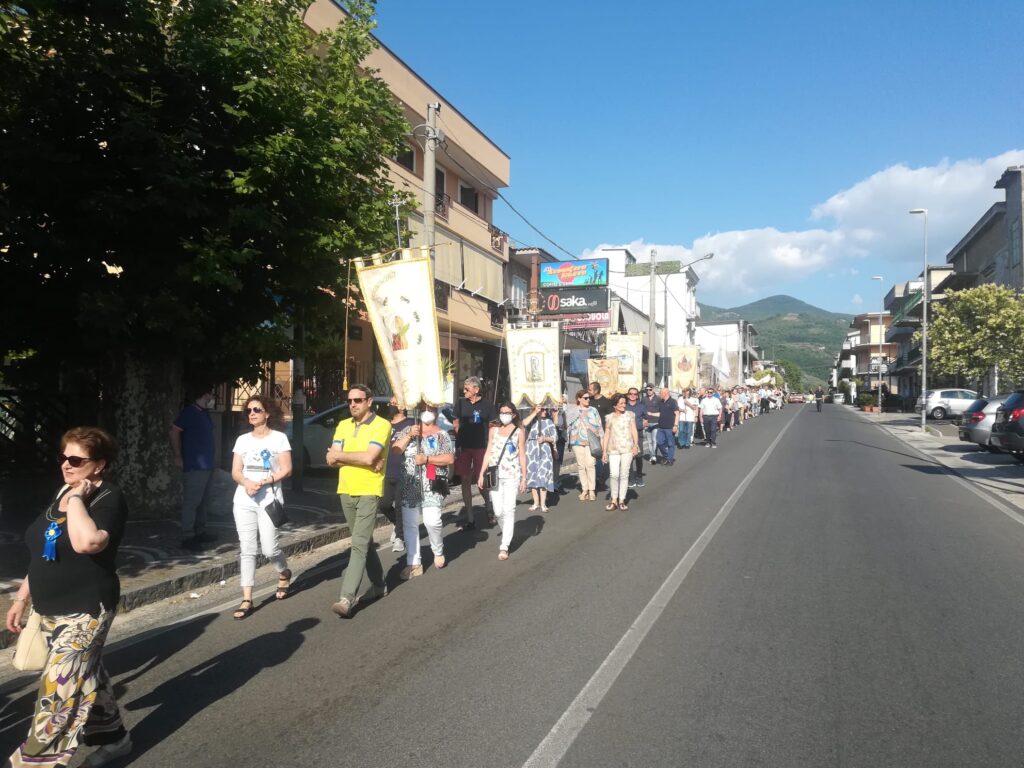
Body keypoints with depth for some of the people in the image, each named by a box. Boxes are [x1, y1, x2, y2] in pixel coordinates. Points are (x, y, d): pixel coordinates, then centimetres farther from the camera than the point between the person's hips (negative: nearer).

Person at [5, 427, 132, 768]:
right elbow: (44, 555, 17)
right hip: (51, 611, 8)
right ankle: (113, 736, 34)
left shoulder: (109, 499, -16)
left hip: (84, 611, -8)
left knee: (58, 690, -5)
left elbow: (86, 542, -35)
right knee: (85, 677, 18)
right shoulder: (61, 495, 9)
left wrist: (76, 498, -24)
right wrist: (22, 598, 16)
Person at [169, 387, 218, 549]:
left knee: (201, 501, 14)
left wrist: (213, 454, 16)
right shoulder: (188, 412, -9)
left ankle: (200, 532, 21)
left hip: (207, 464, 9)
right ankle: (187, 537, -6)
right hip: (194, 465, -9)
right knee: (191, 502, -8)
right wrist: (178, 456, -17)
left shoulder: (205, 413, 16)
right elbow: (174, 432, -15)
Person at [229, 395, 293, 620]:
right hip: (243, 501, 3)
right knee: (246, 549, -1)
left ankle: (284, 573, 28)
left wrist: (264, 482, -18)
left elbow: (286, 470, -4)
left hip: (269, 500, -3)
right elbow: (235, 471, 8)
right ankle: (246, 599, 2)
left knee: (269, 548, -5)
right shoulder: (242, 440, 12)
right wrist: (246, 482, -14)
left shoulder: (279, 438, 1)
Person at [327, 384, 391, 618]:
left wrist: (340, 455, -8)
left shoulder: (381, 425, -9)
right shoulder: (343, 425, 10)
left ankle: (347, 597, -13)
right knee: (364, 541, 16)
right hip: (346, 491, 7)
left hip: (368, 492, -7)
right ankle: (378, 584, 30)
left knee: (359, 545, -10)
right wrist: (361, 459, -13)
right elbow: (331, 460, 0)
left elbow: (369, 457, -21)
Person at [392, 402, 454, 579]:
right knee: (409, 524, 2)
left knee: (431, 521, -15)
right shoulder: (408, 430, 11)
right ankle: (414, 563, 9)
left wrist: (427, 459, -16)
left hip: (432, 487, -3)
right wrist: (409, 436, -11)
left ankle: (438, 551, 13)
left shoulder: (442, 435, 3)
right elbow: (394, 451, 1)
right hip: (409, 487, 3)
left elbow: (450, 459, -6)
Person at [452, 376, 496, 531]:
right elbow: (456, 424, 10)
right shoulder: (461, 403, 5)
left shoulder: (487, 405, -1)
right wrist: (456, 445, -2)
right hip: (464, 447, 3)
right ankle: (470, 517, 13)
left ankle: (488, 503, 32)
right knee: (466, 481, 5)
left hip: (481, 447, -2)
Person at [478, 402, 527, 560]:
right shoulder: (493, 430, 9)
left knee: (509, 510, -8)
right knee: (498, 511, 1)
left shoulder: (519, 432, 3)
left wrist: (524, 478, -1)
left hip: (512, 476, -2)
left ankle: (504, 546, -4)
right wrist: (481, 474, 6)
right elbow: (489, 453, 11)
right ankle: (506, 534, 28)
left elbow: (522, 456, 4)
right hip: (495, 475, 2)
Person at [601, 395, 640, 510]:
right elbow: (606, 435, 8)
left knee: (624, 475, 2)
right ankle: (614, 500, 2)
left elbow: (634, 431, 3)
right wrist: (604, 451, 3)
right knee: (613, 474, -11)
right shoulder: (609, 417, 7)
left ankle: (622, 500, 9)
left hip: (627, 449, 0)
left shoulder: (630, 415, 7)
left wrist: (636, 445, -11)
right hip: (613, 449, 0)